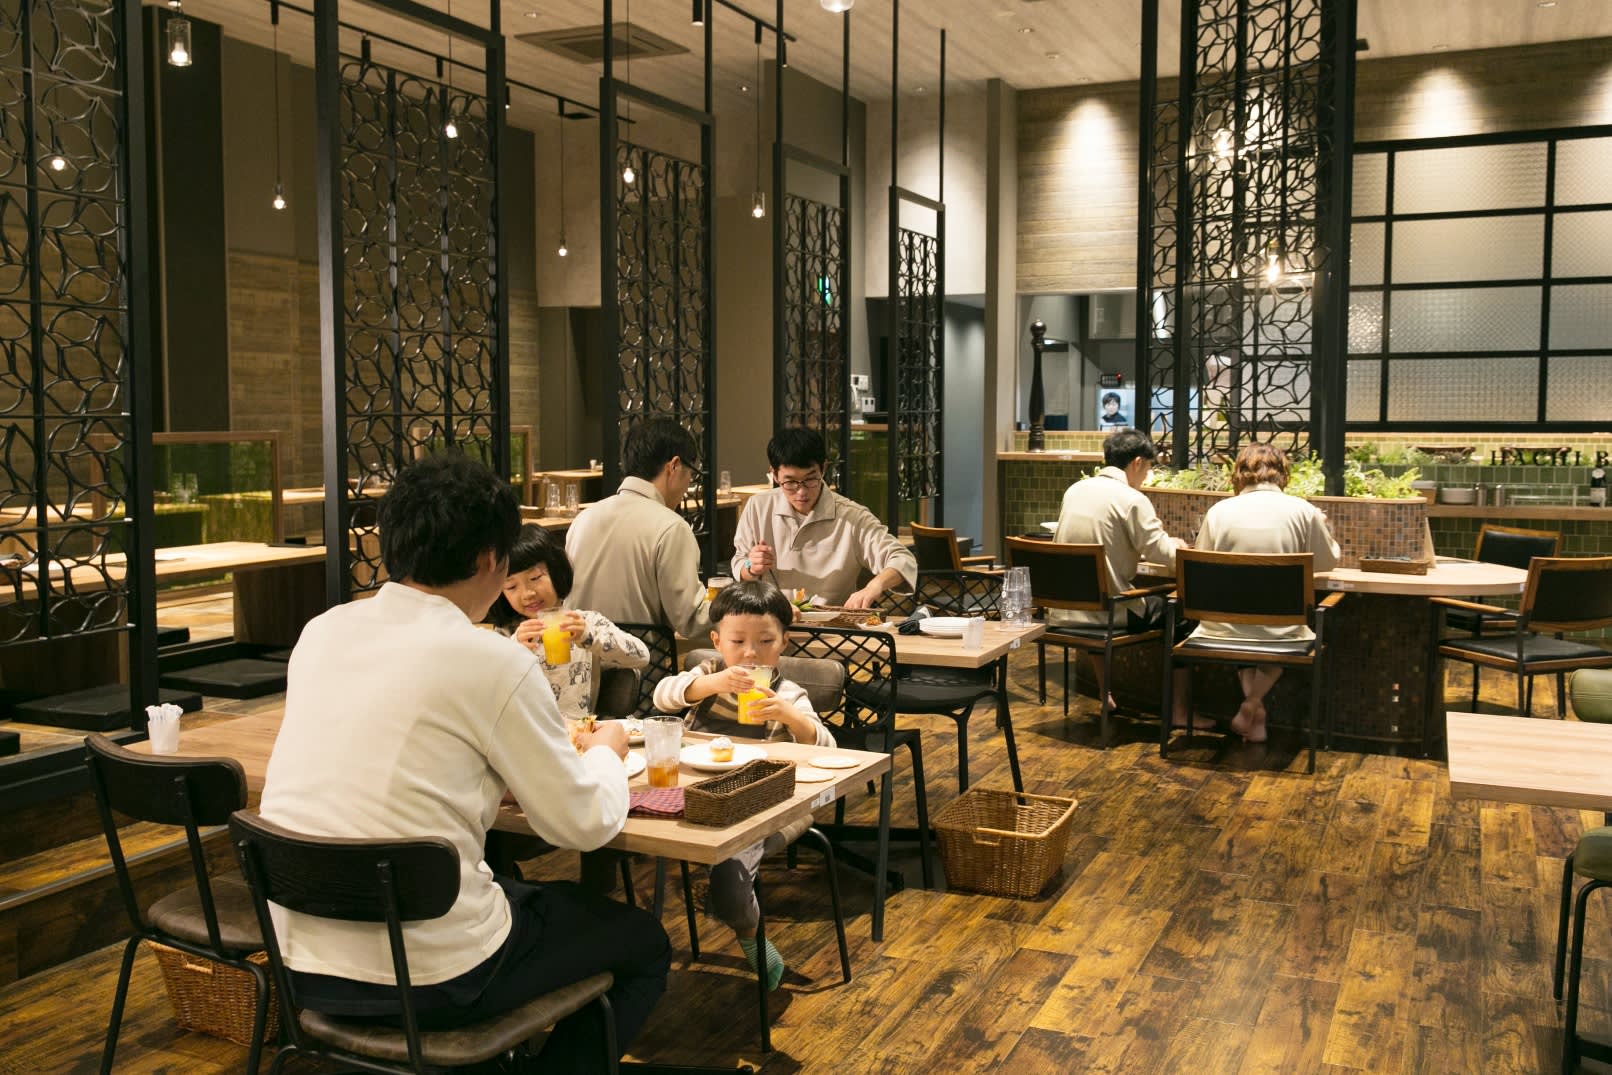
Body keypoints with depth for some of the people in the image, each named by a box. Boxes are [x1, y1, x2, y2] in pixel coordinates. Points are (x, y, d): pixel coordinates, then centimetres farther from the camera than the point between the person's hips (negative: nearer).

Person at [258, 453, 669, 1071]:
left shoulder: (320, 633, 2)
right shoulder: (495, 664, -16)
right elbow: (584, 825, -8)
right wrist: (606, 752, 14)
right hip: (425, 978, -7)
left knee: (526, 893, 33)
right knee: (643, 945, 17)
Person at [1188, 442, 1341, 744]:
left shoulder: (1219, 511, -4)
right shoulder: (1304, 511, -5)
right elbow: (1328, 562, 11)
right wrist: (1322, 527, 29)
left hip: (1224, 632, 1)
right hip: (1281, 634, -1)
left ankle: (1252, 704, 22)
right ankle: (1252, 706, 18)